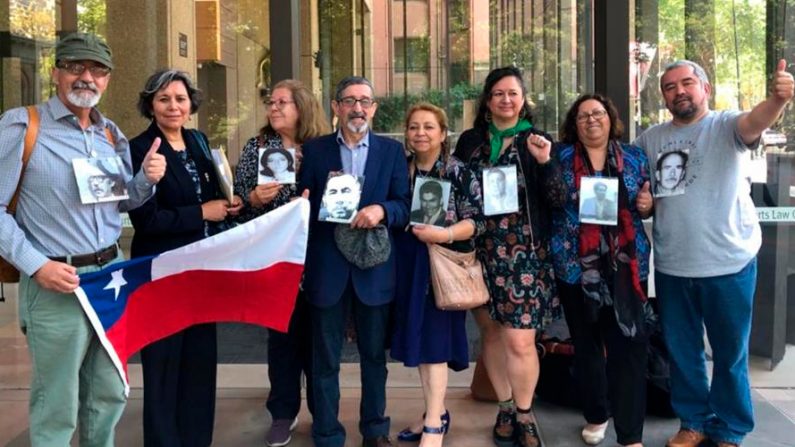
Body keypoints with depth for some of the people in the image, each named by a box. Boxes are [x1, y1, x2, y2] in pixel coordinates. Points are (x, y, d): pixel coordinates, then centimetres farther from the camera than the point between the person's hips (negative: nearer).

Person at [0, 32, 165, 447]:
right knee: (57, 408, 4)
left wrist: (147, 178, -3)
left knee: (109, 395, 18)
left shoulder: (111, 134, 11)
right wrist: (35, 264, -18)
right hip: (56, 284, -6)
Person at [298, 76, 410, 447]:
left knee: (374, 354, 15)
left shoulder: (392, 150, 4)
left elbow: (405, 206, -3)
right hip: (327, 267, 0)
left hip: (374, 267, 1)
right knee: (325, 358, 8)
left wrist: (381, 210, -20)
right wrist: (303, 203, -18)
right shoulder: (314, 150, 3)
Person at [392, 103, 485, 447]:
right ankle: (437, 412, 24)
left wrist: (445, 234, -23)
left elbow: (477, 220, -10)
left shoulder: (459, 172, -6)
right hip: (409, 267, 5)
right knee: (418, 340, 10)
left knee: (434, 340, -4)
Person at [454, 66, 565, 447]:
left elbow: (557, 199, -6)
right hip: (483, 252, 3)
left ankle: (524, 415, 18)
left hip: (524, 254, -2)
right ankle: (506, 408, 28)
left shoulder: (537, 141, 1)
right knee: (492, 333, 11)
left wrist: (545, 161, -21)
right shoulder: (470, 140, 7)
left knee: (520, 341, -4)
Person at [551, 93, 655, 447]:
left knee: (629, 346, -4)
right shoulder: (561, 157, 5)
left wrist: (648, 205, -6)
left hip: (625, 265, 0)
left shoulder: (635, 157, 9)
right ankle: (596, 414, 32)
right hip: (576, 265, 0)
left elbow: (649, 206, 17)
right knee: (586, 343, 12)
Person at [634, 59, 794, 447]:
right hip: (671, 266, 4)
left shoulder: (726, 126, -7)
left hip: (729, 262, -3)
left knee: (730, 353, 10)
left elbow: (755, 121, -29)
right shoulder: (649, 139, 6)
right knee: (681, 351, 16)